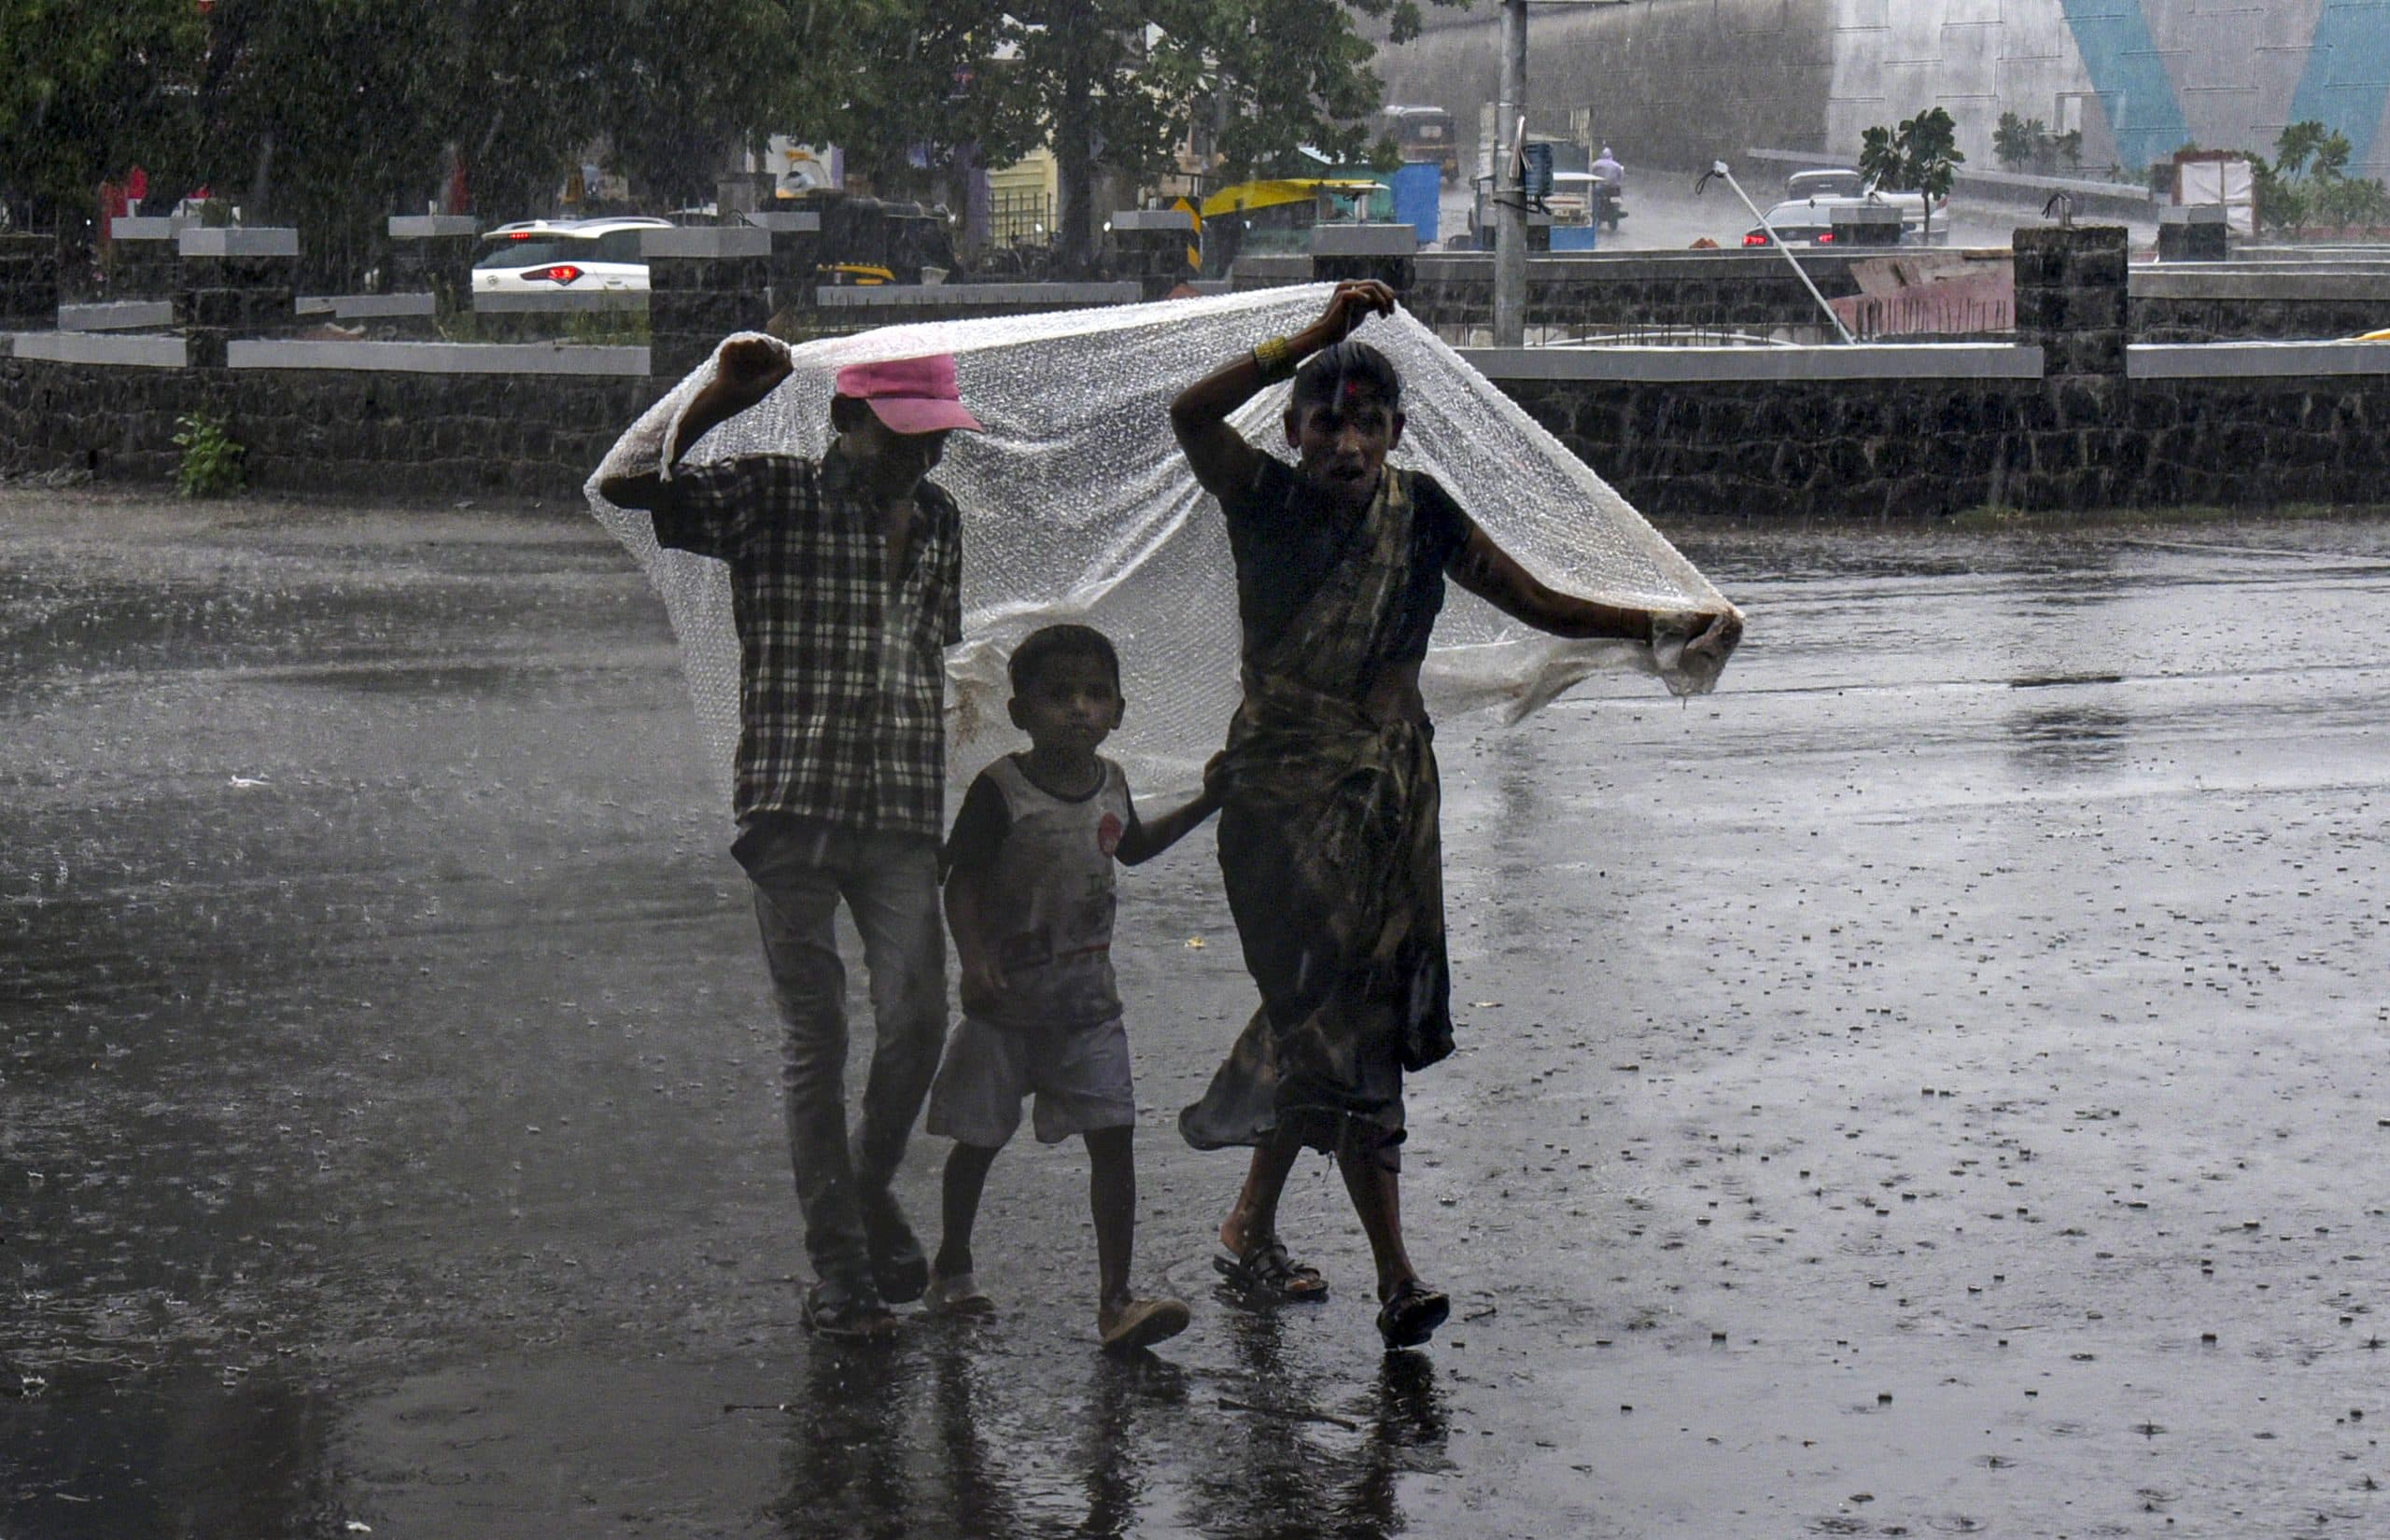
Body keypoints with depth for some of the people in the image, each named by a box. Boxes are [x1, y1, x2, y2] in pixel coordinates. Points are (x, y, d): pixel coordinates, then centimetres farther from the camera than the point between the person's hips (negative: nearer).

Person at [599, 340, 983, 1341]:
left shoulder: (938, 520, 14)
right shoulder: (768, 497, -2)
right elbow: (621, 490, -13)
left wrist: (956, 808, 23)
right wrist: (717, 399, -19)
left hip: (901, 814, 4)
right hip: (793, 807, -4)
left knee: (918, 1020, -4)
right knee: (816, 1039, 0)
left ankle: (870, 1194, 23)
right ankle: (838, 1269, 7)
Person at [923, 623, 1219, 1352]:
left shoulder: (1110, 784, 4)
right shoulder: (1001, 791, -14)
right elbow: (961, 881, -13)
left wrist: (1204, 805, 19)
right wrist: (974, 960, -27)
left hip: (1089, 1003, 4)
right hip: (1008, 1000, -4)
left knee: (1113, 1136, -7)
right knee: (979, 1139, 9)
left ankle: (1115, 1298, -7)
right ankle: (952, 1266, 33)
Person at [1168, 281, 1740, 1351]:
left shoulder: (1419, 515, 5)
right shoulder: (1268, 503, -5)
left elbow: (1541, 605, 9)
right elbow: (1191, 417, -24)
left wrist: (1678, 627, 0)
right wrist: (1317, 338, -26)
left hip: (1388, 790, 4)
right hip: (1284, 789, -4)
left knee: (1323, 1014, 10)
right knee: (1344, 1025, -11)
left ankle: (1252, 1225, 30)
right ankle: (1396, 1280, -12)